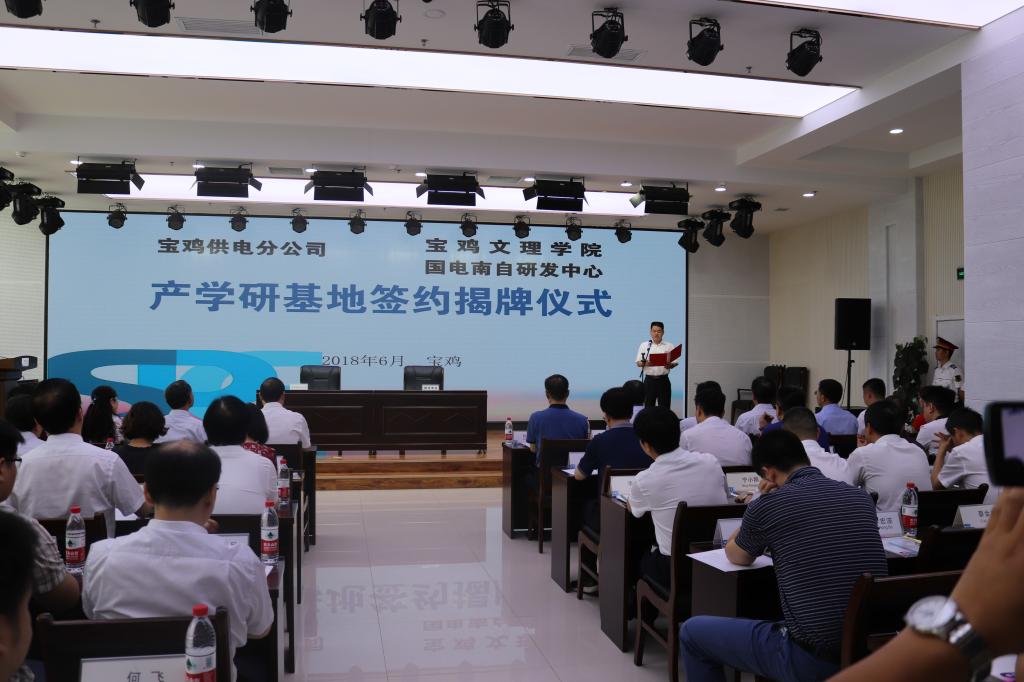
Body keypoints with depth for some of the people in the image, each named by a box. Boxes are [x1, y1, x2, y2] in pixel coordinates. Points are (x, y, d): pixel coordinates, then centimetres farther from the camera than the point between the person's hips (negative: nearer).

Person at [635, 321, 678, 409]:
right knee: (648, 406, 2)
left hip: (663, 380, 0)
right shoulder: (644, 345, 7)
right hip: (649, 380, 0)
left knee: (664, 407, 1)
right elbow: (638, 363, 3)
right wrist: (644, 363, -19)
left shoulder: (669, 346, 6)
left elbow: (675, 363, 3)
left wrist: (670, 365, -20)